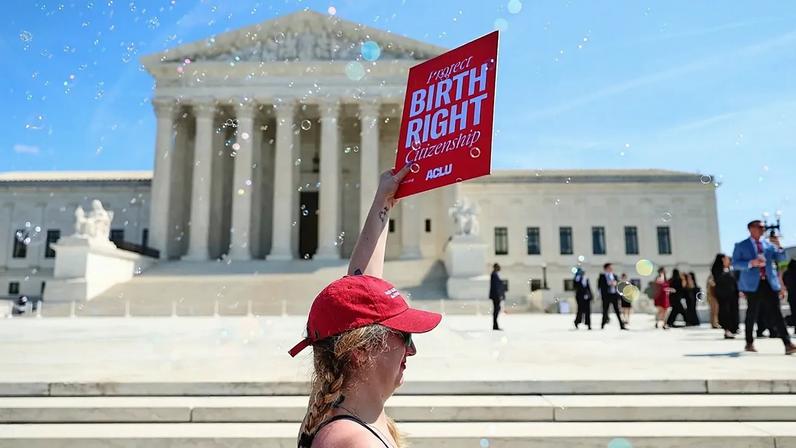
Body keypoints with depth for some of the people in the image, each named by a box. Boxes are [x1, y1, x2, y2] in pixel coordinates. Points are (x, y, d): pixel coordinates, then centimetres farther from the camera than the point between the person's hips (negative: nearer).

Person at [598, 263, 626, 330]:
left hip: (614, 295, 3)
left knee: (617, 311, 1)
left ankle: (622, 326, 0)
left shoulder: (614, 276, 15)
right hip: (606, 295, -3)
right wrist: (608, 284, -14)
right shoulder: (602, 276, 3)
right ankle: (603, 325, 15)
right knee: (605, 310, 3)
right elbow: (599, 285, -6)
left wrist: (615, 284, -8)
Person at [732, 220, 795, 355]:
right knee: (752, 314, 6)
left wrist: (778, 246, -9)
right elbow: (735, 264, -3)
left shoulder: (769, 244, 14)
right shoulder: (741, 246, 4)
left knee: (776, 313, -5)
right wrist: (751, 263, -18)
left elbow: (781, 259, 7)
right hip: (753, 284, -2)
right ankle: (749, 343, 18)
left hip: (769, 283, 2)